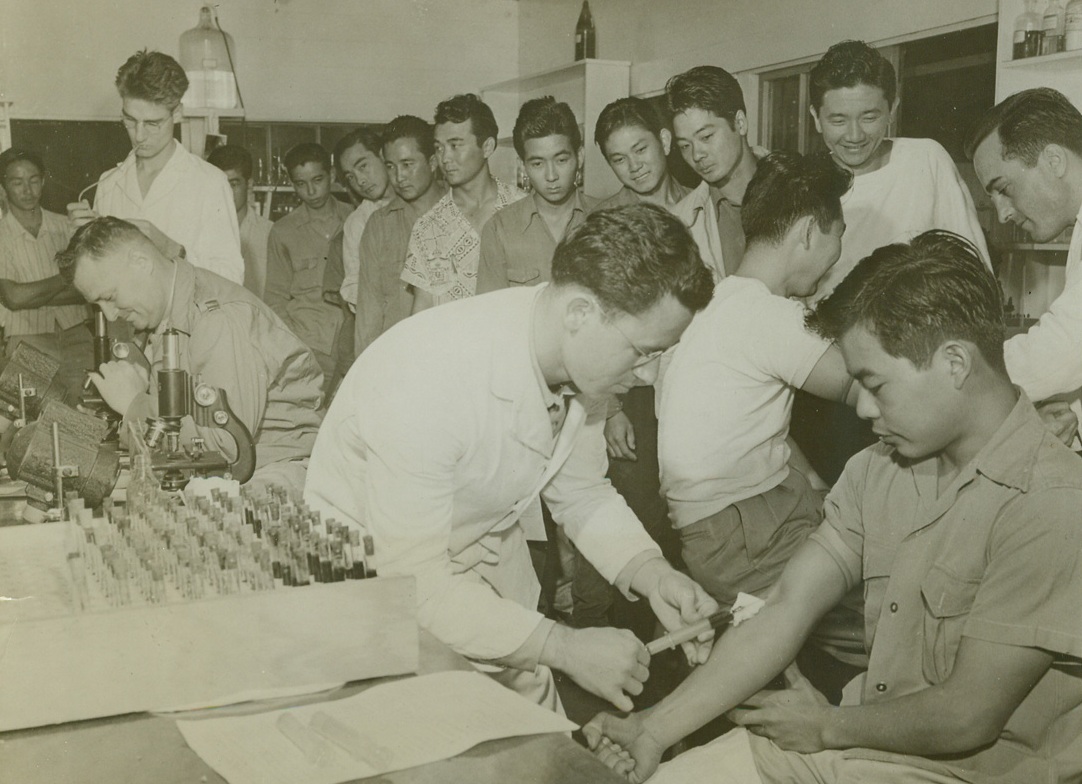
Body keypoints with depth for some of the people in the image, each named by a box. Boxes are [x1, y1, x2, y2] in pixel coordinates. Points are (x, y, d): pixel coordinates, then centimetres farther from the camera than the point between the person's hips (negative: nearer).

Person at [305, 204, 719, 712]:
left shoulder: (579, 355, -14)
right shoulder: (428, 378, -37)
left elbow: (581, 493, 2)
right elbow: (414, 582, -33)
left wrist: (651, 574, -15)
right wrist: (564, 647, -33)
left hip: (490, 551, 6)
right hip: (377, 572, -5)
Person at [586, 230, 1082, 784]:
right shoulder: (875, 472, 4)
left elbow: (966, 720, -20)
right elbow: (785, 612, -2)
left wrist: (827, 726, -5)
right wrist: (655, 728, -9)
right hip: (863, 736, 6)